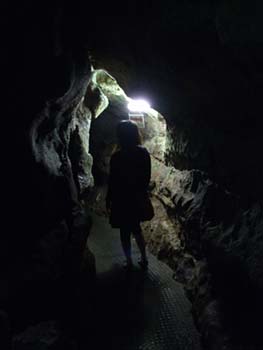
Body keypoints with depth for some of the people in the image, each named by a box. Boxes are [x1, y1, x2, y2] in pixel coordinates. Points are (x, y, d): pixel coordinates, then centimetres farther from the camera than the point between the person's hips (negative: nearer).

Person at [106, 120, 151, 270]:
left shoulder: (117, 157, -20)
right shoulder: (144, 153, -6)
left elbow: (113, 181, -13)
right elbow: (147, 177, 2)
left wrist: (108, 200, -1)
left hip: (121, 200, -5)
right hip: (138, 199, 5)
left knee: (125, 232, 12)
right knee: (136, 229, 23)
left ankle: (129, 263, 24)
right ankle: (144, 259, 31)